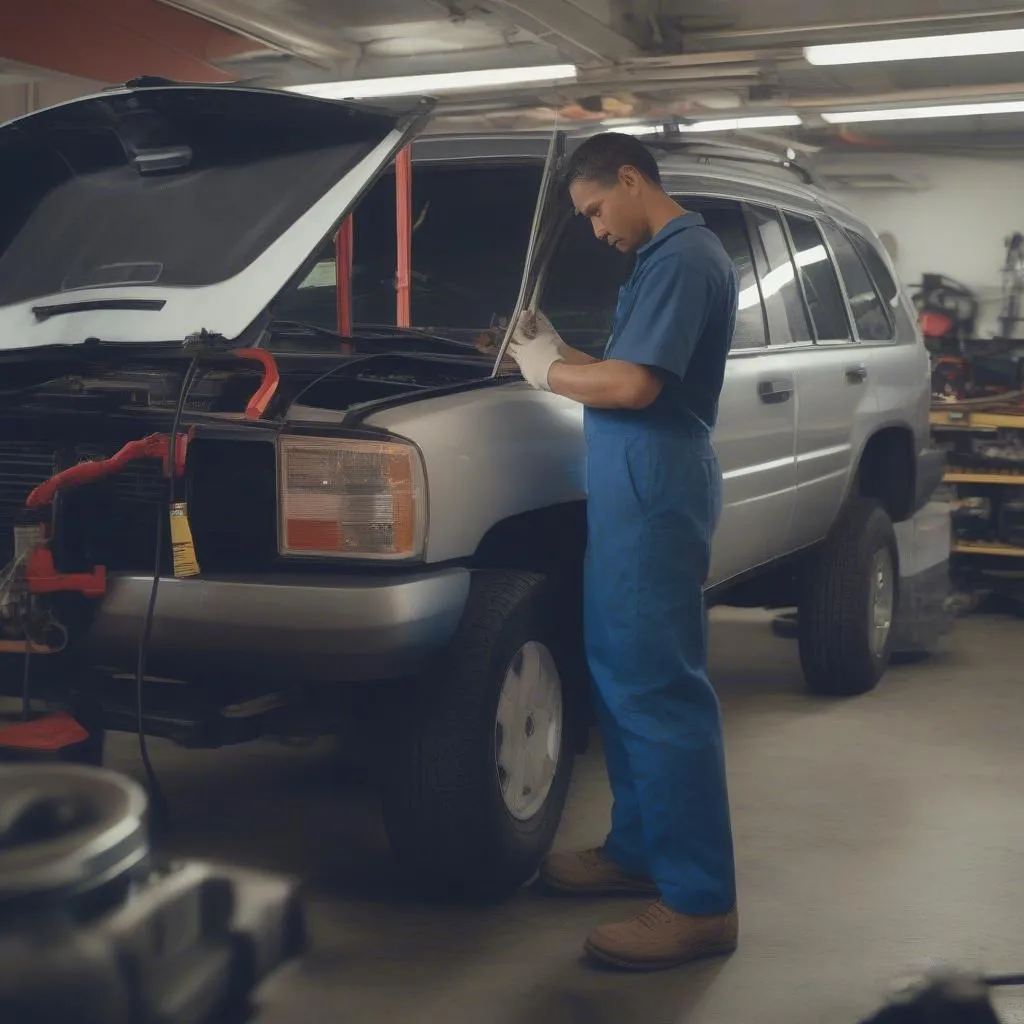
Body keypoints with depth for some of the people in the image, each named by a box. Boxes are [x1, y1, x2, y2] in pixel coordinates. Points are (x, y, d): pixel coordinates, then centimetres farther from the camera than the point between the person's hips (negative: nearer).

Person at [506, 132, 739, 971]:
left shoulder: (684, 259, -14)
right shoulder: (669, 258, 20)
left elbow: (633, 385, -22)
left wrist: (549, 373, -7)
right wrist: (558, 350, 11)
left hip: (656, 494, -11)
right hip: (636, 492, 11)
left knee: (662, 688, -9)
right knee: (622, 675, 16)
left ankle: (701, 902, -4)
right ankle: (640, 850, 28)